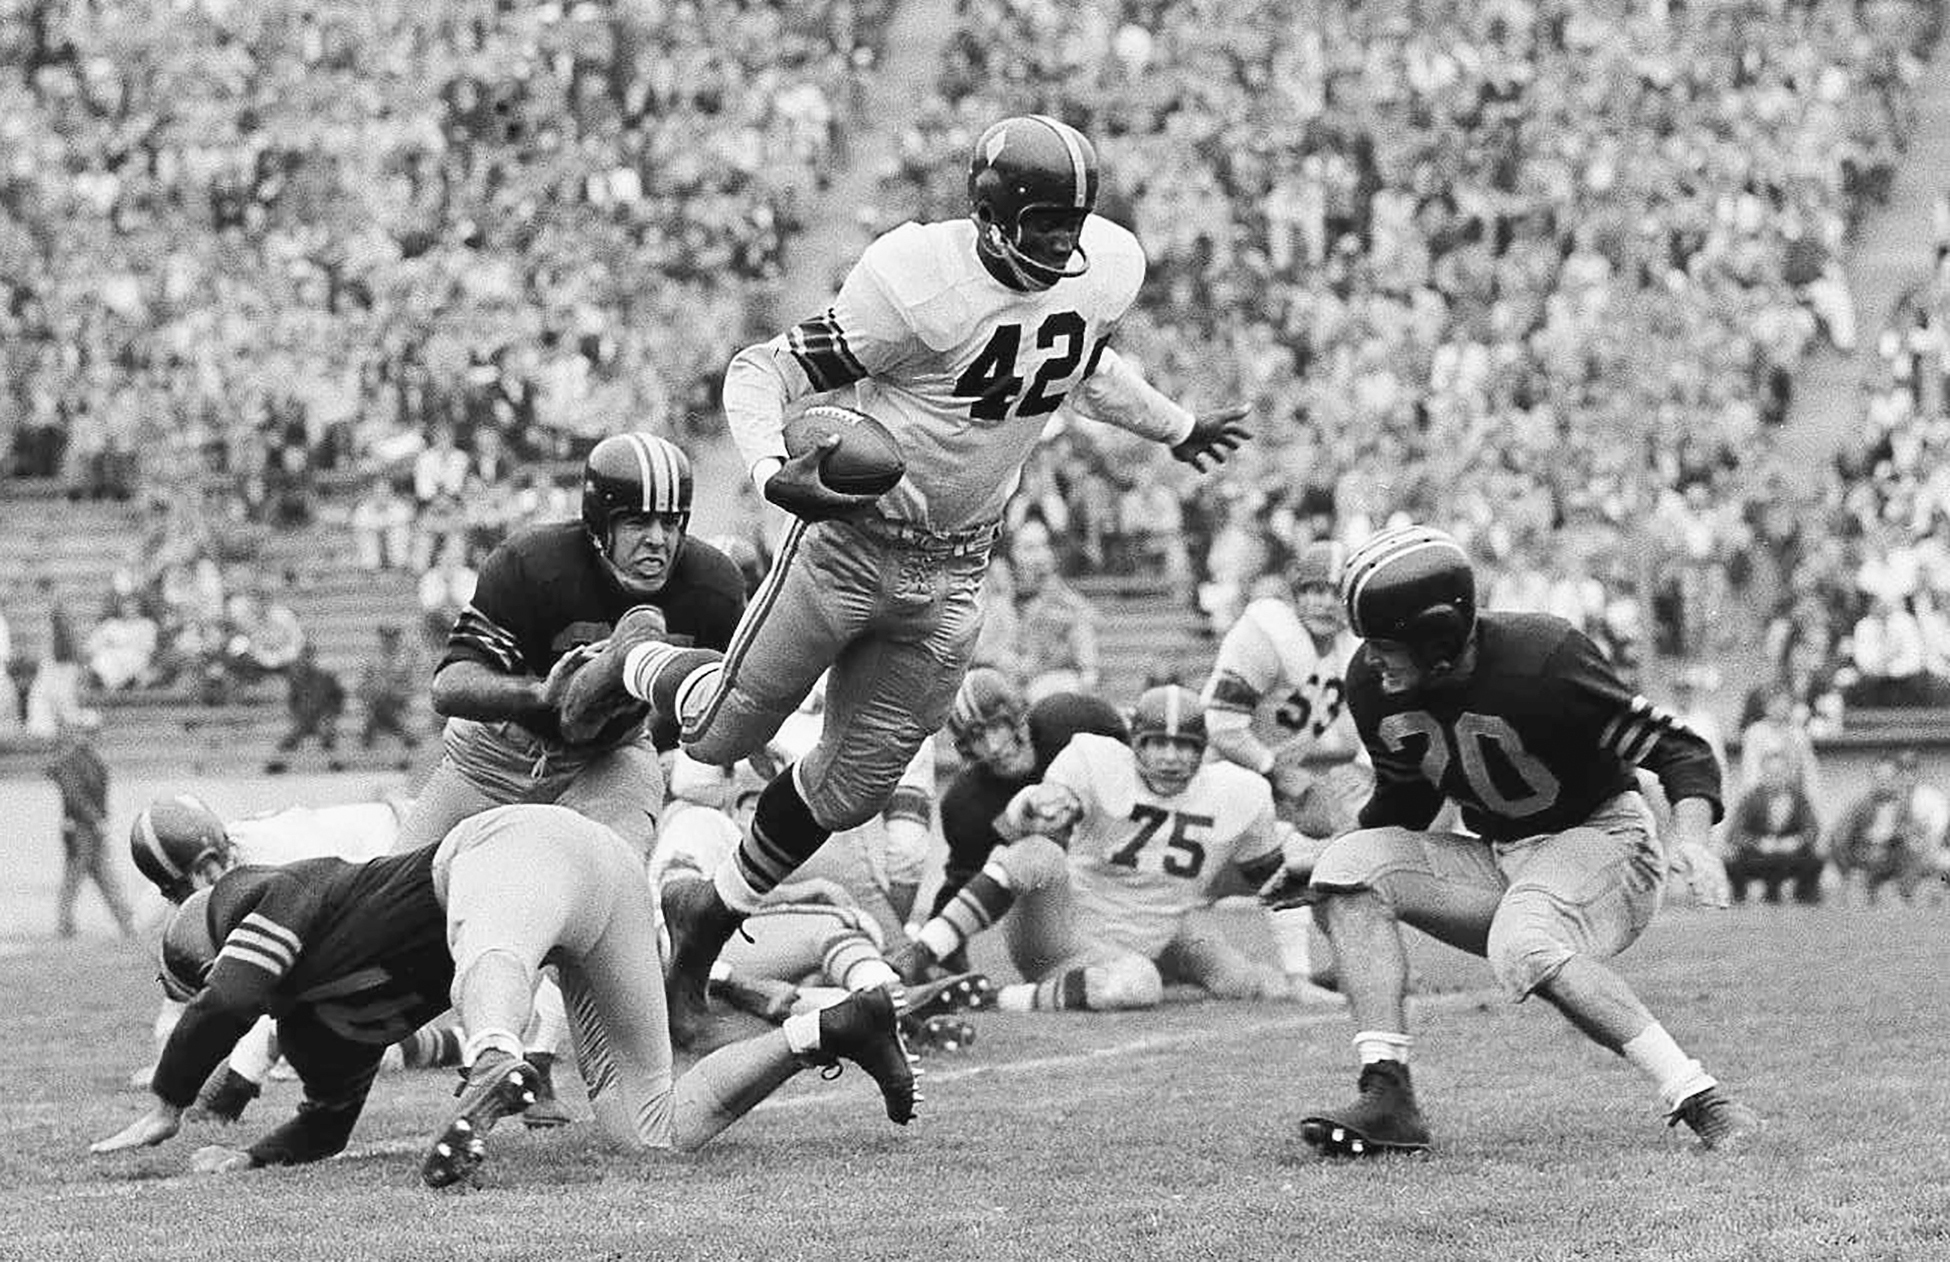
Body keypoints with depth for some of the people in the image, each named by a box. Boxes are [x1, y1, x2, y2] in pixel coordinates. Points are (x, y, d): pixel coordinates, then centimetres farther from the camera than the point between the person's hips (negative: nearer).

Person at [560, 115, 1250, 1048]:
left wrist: (1177, 429, 32)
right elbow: (763, 372, -20)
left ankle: (706, 924, 30)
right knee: (725, 735, 4)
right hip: (850, 541, -5)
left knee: (852, 787, 9)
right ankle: (637, 668, 39)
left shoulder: (1103, 273, -5)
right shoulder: (920, 284, -25)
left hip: (953, 574, 5)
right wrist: (772, 471, -38)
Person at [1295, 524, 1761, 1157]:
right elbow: (1404, 800, 14)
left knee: (1523, 944, -36)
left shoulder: (1542, 661, -25)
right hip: (1494, 861, 7)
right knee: (1351, 864, -15)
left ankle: (1700, 1101, -34)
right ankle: (1387, 1098, -21)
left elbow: (1679, 750, -18)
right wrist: (1309, 865, 5)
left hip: (1600, 841, -7)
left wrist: (1692, 838, -36)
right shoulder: (1375, 688, -7)